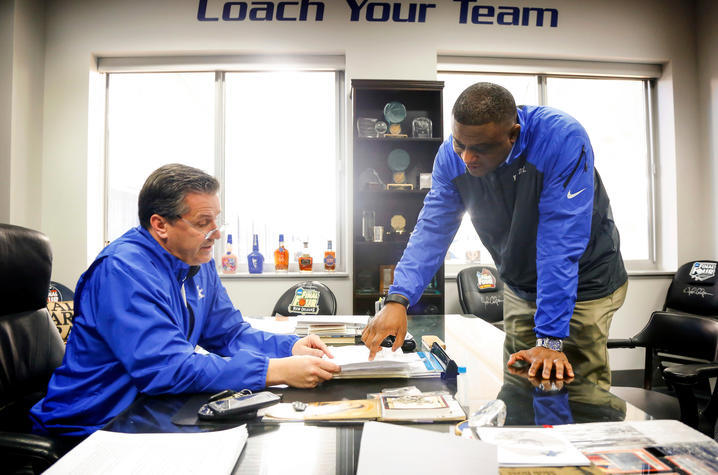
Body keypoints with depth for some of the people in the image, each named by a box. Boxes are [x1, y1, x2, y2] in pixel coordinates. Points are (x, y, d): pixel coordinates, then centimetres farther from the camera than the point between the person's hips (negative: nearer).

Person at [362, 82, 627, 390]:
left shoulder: (563, 140, -29)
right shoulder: (452, 156, -15)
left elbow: (561, 243, -33)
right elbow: (432, 232, -17)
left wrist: (550, 339, -34)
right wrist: (398, 299, -30)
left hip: (585, 284, -4)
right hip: (521, 288, 4)